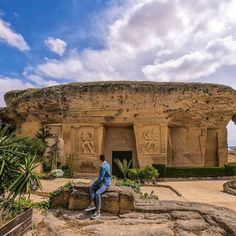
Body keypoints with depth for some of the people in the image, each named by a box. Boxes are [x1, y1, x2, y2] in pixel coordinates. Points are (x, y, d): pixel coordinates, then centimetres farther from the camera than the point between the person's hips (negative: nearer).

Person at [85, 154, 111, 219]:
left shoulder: (103, 167, -21)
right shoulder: (107, 164, 9)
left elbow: (100, 178, -21)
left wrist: (95, 183, -4)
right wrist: (96, 181, 16)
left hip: (105, 183, -10)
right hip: (103, 182, 10)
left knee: (97, 193, -31)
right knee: (91, 188, -3)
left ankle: (98, 211, -24)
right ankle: (92, 204, -10)